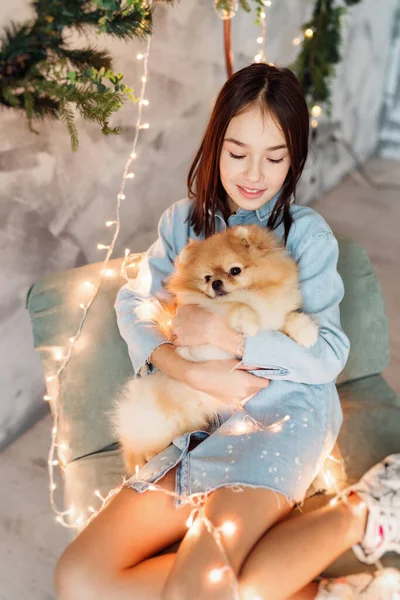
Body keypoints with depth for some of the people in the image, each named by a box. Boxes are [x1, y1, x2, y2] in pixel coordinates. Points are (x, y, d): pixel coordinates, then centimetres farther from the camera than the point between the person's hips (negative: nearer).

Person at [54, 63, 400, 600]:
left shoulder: (307, 233, 2)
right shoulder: (184, 220, 14)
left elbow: (329, 355, -4)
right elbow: (133, 305, 5)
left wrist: (220, 332, -14)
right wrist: (194, 372, -13)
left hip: (284, 413, -5)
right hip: (197, 423, 5)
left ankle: (353, 515, -6)